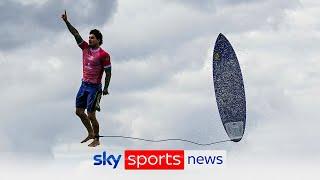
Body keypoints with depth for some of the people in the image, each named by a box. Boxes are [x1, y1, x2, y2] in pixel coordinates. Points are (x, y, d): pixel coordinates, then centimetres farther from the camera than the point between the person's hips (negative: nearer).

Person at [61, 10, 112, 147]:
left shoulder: (103, 55, -13)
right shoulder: (86, 48, 4)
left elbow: (108, 72, -10)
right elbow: (76, 34, 2)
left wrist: (105, 88, -11)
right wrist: (66, 22, -5)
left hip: (94, 87, -7)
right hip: (84, 85, 7)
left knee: (91, 115, -6)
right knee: (79, 111, 12)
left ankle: (96, 140, 8)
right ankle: (90, 133, 28)